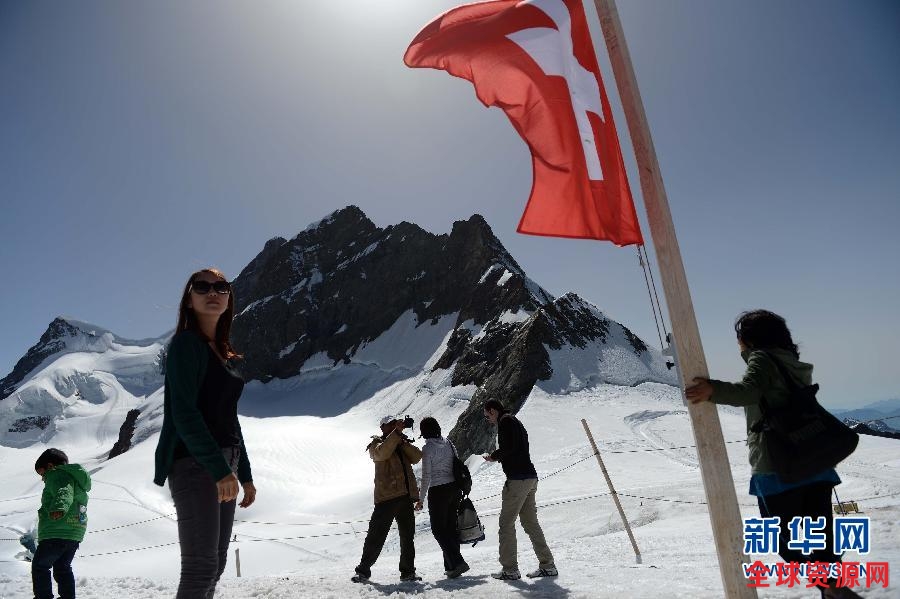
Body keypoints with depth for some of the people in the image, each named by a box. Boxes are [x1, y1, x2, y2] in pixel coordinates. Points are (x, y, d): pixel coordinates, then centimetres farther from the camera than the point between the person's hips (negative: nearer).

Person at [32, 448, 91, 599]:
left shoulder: (57, 475, -8)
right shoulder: (73, 477, 23)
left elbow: (64, 492, -31)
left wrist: (59, 507, -49)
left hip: (57, 532, -9)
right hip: (76, 533, 9)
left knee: (39, 566, 4)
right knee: (63, 568, 18)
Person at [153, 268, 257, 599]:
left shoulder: (224, 354, 18)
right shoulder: (186, 342, -6)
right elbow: (184, 412, -17)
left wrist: (244, 475, 18)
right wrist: (220, 469, -23)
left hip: (223, 465, 9)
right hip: (194, 463, -9)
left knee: (214, 565, 11)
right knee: (201, 567, -11)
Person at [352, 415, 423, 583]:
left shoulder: (402, 445, 22)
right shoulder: (376, 444, 7)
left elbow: (417, 457, 5)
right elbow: (382, 452, -18)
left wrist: (403, 442, -7)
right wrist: (397, 432, -22)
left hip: (406, 496, 5)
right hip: (387, 496, -5)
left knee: (407, 535, 8)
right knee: (376, 535, -5)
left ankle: (408, 571, 18)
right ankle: (363, 570, 5)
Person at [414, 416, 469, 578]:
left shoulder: (427, 448, -12)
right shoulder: (449, 443, 6)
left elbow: (426, 476, -12)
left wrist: (421, 498, -4)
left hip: (438, 491, -7)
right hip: (455, 488, 7)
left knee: (439, 530, 4)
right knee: (451, 527, 15)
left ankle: (457, 562, -7)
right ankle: (451, 565, 19)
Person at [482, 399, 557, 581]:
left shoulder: (505, 421, -6)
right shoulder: (516, 422, 23)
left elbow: (509, 447, -20)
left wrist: (494, 456, -4)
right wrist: (497, 457, 15)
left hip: (517, 479, -10)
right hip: (530, 478, 10)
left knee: (506, 523, -3)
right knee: (531, 523, 12)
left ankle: (510, 569, -1)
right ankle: (547, 565, 12)